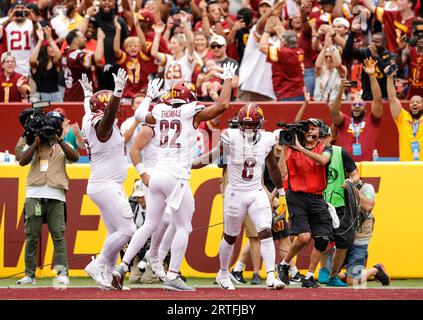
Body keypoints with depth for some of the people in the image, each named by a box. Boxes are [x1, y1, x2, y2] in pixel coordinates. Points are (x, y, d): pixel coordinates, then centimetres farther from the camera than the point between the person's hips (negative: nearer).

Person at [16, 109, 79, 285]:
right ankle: (30, 274, 2)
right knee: (31, 236, -1)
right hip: (34, 196, 1)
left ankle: (62, 272, -12)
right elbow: (22, 161, 0)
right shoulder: (32, 145, 17)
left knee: (59, 235, -8)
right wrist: (36, 142, -4)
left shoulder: (63, 146, 15)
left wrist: (59, 140, -11)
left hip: (56, 197, -1)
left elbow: (75, 157, -5)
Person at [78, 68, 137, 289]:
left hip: (108, 186, 11)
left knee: (115, 233, 10)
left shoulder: (90, 121, 11)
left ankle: (107, 277, 7)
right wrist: (118, 90, -48)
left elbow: (90, 107, 33)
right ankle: (97, 266, -7)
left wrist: (88, 92, 50)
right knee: (126, 230, -13)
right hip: (105, 186, -11)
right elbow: (109, 113, -37)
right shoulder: (102, 124, -15)